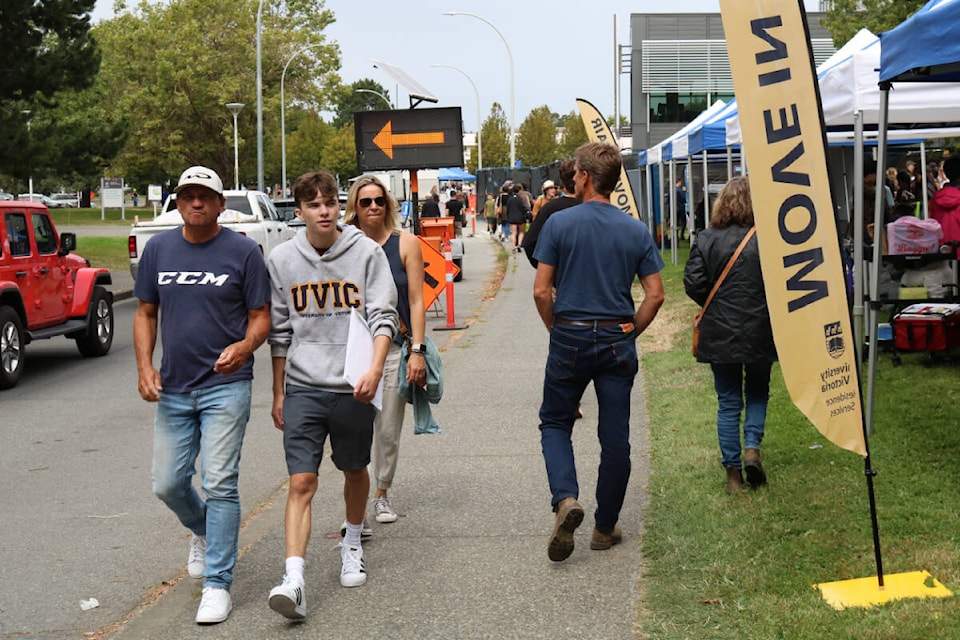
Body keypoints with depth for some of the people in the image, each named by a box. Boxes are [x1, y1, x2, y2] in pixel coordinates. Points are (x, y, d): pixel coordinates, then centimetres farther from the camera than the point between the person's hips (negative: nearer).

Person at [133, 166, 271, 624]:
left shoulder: (243, 251, -3)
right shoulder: (158, 250, 7)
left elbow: (261, 317, -2)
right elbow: (145, 313, 13)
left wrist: (244, 347, -23)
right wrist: (144, 367, 0)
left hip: (226, 386, -4)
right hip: (172, 389, 4)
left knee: (219, 483, -8)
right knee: (167, 484, 9)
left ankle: (217, 584, 0)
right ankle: (203, 532, 41)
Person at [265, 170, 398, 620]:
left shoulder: (366, 252, -3)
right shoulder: (281, 260, 3)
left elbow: (382, 316, -6)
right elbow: (279, 331, 11)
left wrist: (375, 369, -22)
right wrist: (278, 393, 13)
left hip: (353, 386, 0)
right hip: (303, 387, 0)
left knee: (355, 471, 18)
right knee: (301, 482, -10)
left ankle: (352, 545, 43)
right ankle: (293, 580, -15)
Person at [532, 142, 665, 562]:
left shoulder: (559, 224, -7)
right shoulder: (637, 231, 0)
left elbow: (541, 291, -9)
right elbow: (655, 294, -2)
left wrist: (556, 330, 6)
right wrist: (631, 331, 9)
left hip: (570, 338, -2)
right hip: (617, 342, 2)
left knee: (555, 422, 14)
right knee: (615, 436, 9)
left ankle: (565, 498, -10)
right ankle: (605, 527, 16)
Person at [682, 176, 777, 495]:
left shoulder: (708, 238, -5)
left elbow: (692, 283, -8)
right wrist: (765, 307, 10)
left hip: (720, 334, 1)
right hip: (760, 333, -1)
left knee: (728, 403, 9)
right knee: (758, 393, 20)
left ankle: (733, 471, 10)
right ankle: (752, 447, 0)